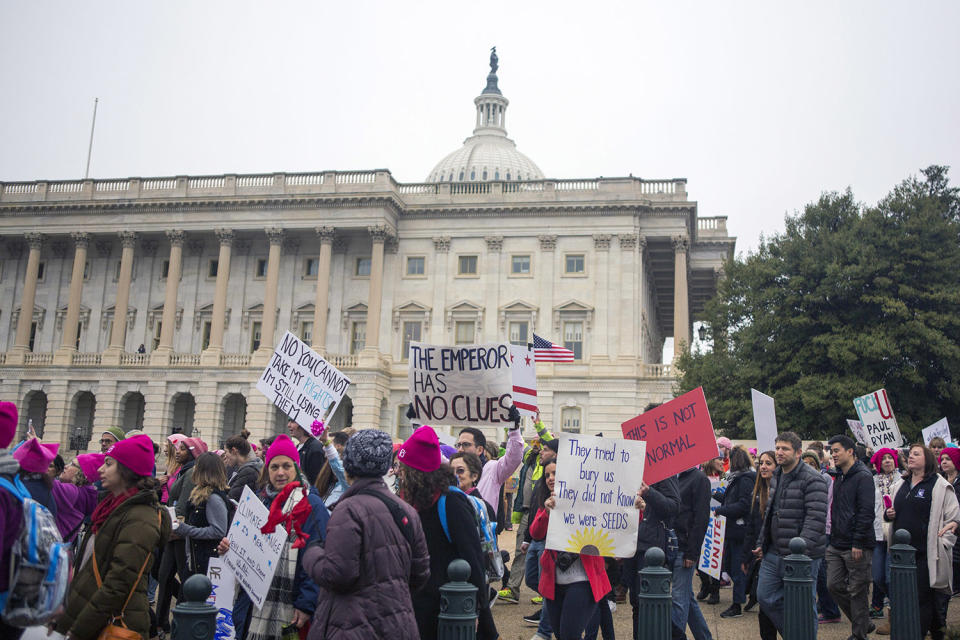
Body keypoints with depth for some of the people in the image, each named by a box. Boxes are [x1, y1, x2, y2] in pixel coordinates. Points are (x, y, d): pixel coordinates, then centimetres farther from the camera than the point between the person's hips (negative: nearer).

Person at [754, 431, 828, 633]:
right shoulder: (777, 477, 14)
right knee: (765, 598, 11)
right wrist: (761, 543, 19)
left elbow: (816, 518, -21)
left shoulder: (812, 479, -13)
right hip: (773, 554, 8)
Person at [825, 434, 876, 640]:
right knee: (834, 585, 7)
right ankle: (863, 623, 23)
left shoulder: (863, 477, -11)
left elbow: (866, 512, -17)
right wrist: (832, 539, 16)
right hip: (836, 546, 8)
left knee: (857, 591, 1)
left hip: (857, 546, -8)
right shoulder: (839, 477, 15)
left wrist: (858, 543, -19)